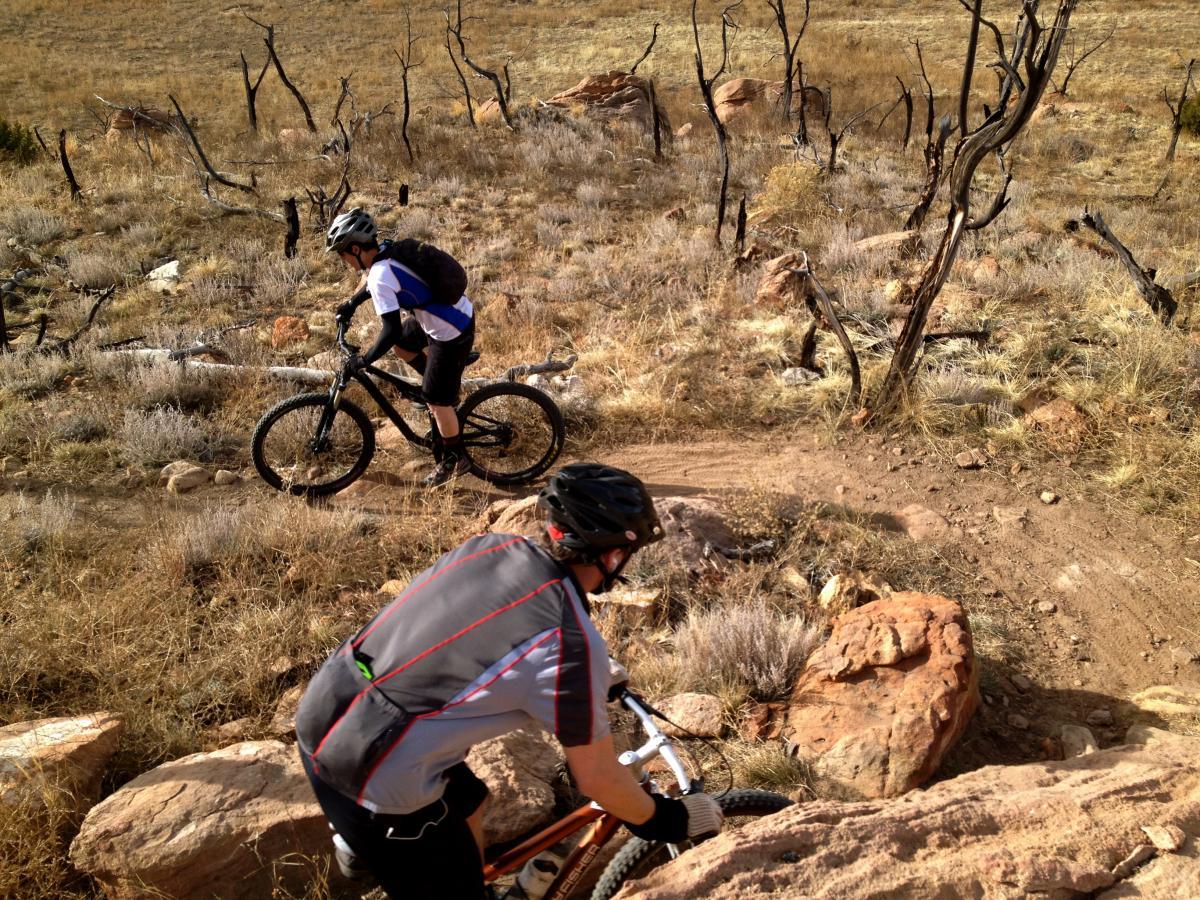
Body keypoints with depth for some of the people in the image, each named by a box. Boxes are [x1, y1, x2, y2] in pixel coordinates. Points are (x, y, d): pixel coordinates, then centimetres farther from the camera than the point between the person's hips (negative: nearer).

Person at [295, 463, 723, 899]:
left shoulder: (490, 546, 1)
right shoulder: (571, 641, -20)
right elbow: (597, 778, -8)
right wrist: (665, 820, 12)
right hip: (369, 776, -7)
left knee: (466, 801, 28)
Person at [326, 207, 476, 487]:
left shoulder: (381, 278, -25)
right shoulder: (389, 251, 2)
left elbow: (391, 330, -29)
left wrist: (363, 361, -18)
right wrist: (351, 304, 25)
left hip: (451, 334, -9)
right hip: (461, 313, 9)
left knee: (437, 400, 5)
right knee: (401, 345, 27)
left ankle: (454, 459, 21)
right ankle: (443, 389, 33)